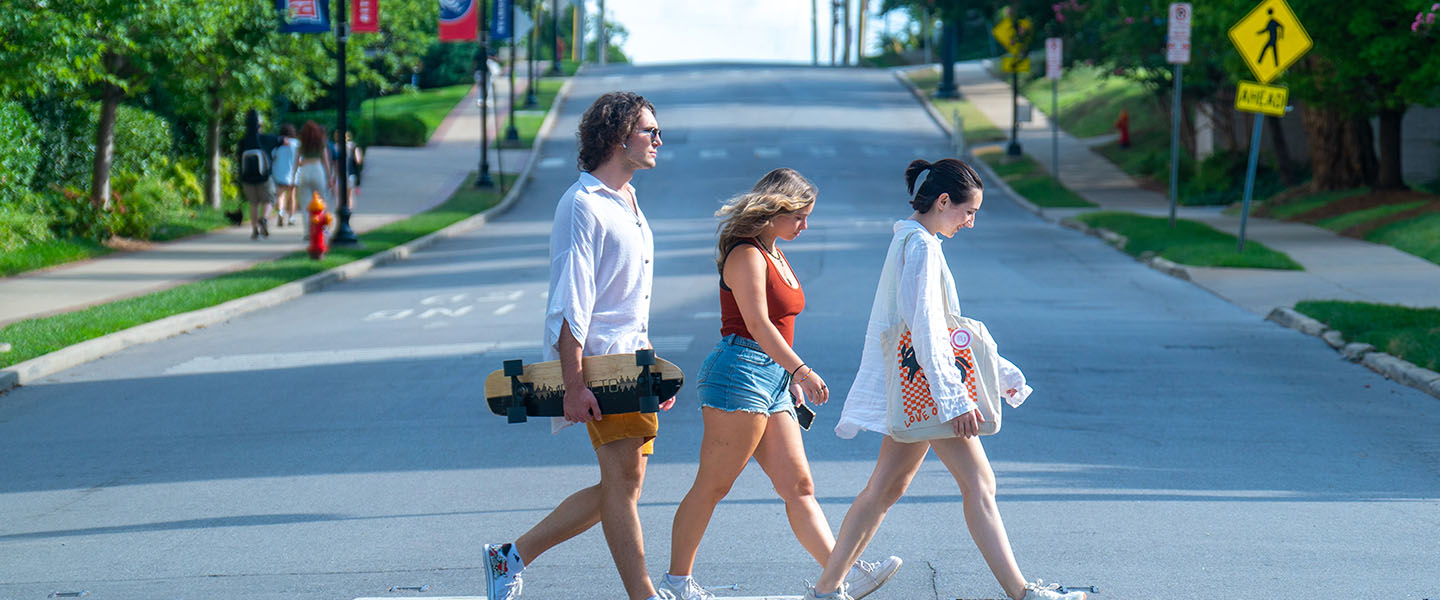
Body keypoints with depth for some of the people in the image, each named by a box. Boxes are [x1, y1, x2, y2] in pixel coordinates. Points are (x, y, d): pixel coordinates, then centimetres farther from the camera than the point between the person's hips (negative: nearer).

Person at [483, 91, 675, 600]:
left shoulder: (627, 202, 19)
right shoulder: (582, 205, -11)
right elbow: (570, 305, -17)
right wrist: (573, 385, -23)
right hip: (597, 360, -10)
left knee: (618, 487, 7)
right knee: (623, 478, -11)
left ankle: (512, 557, 15)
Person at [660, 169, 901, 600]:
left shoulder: (775, 254, 20)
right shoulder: (746, 255, -10)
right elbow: (757, 325, -18)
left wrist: (792, 379, 22)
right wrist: (801, 369, -22)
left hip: (774, 378, 10)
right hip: (740, 371, -10)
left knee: (798, 486, 3)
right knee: (713, 485, -5)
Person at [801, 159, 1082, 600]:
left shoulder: (914, 242, 17)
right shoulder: (920, 246, -15)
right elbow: (925, 331, -22)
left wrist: (997, 370, 24)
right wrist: (954, 398, -24)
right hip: (926, 384, -10)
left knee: (886, 488, 11)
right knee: (979, 484, -8)